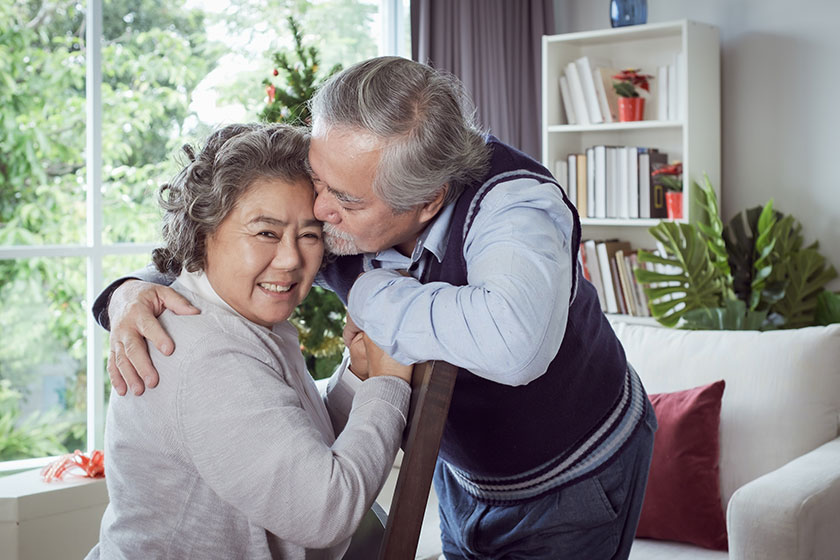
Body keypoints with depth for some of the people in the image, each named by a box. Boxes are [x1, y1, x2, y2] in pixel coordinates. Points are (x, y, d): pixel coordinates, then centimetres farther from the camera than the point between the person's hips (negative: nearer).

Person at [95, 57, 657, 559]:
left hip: (576, 477, -4)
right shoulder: (333, 204, -20)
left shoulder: (513, 201, -37)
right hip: (463, 473, 5)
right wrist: (132, 294, -29)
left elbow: (514, 342, -58)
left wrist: (372, 295, -40)